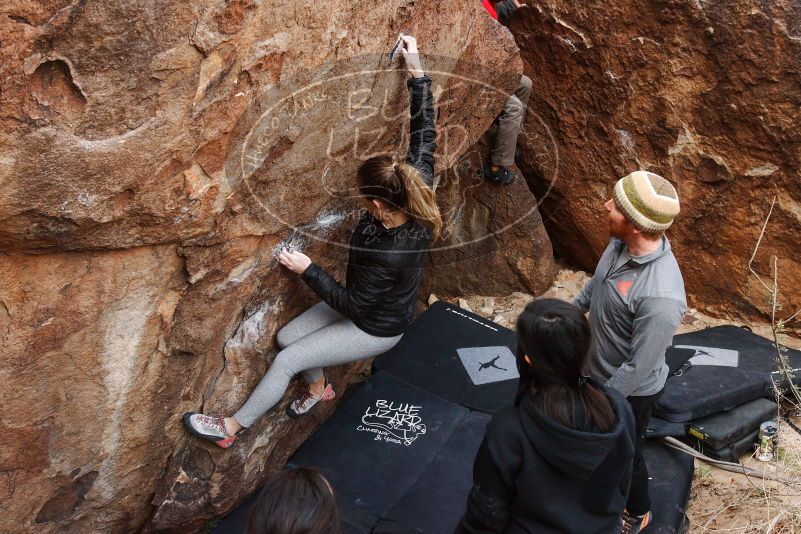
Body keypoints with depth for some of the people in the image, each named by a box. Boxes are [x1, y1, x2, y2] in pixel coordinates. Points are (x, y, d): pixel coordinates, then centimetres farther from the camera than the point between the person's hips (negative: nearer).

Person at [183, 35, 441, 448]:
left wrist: (307, 269, -25)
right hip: (366, 303, 8)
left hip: (375, 330, -8)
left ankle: (231, 427, 15)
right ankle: (319, 387, 40)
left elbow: (352, 304, -27)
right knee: (287, 337, 13)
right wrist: (417, 72, -13)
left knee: (286, 362, -4)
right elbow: (424, 137, -15)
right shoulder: (416, 199, -23)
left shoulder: (388, 255, -42)